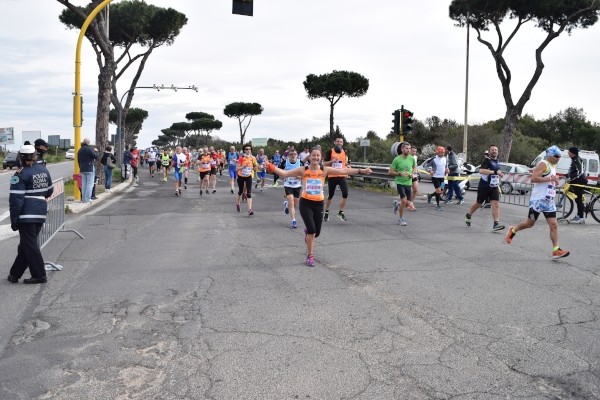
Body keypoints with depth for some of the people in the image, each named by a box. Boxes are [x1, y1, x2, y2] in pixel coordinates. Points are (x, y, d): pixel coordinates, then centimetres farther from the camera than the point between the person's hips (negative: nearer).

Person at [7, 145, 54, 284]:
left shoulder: (21, 174, -12)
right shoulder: (44, 170, 8)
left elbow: (16, 198, -14)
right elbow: (49, 191, 20)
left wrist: (14, 219, -10)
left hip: (27, 214, -7)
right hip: (41, 213, 7)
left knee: (29, 244, 1)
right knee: (26, 244, 14)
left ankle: (39, 275, 3)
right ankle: (15, 274, 22)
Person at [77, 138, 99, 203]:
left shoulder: (80, 150, 13)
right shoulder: (89, 149, -12)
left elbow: (78, 161, 18)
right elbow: (96, 157, -15)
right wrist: (96, 151, 4)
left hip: (82, 170, 7)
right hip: (89, 169, -7)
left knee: (83, 184, 10)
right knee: (90, 184, -4)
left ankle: (83, 198, 11)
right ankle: (87, 198, -8)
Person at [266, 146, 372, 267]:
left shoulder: (325, 170, -5)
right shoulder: (303, 170, -7)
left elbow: (343, 171, -9)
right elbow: (285, 173, -10)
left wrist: (360, 171, -14)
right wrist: (273, 168, -26)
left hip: (319, 203, 2)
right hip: (305, 203, -2)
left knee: (316, 232, 9)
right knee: (311, 229, -15)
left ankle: (307, 232, 50)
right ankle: (309, 256, 6)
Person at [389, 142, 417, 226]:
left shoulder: (412, 158, 1)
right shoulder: (397, 159, -11)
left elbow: (415, 168, 19)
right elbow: (389, 172, -7)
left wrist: (413, 173, -2)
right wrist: (400, 173, -20)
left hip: (408, 183, 5)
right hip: (400, 183, -4)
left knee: (407, 204, 5)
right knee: (404, 200, -17)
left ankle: (397, 204, 39)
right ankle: (401, 219, 2)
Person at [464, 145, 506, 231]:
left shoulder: (497, 161, 11)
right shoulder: (487, 160, -13)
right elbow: (481, 170, -31)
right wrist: (494, 172, -34)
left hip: (494, 187, 5)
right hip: (484, 187, -5)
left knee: (496, 204, -11)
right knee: (478, 204, 11)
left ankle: (496, 224, -16)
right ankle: (468, 215, 37)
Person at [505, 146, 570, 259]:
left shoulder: (553, 166, 17)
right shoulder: (543, 164, -11)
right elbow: (533, 178, -23)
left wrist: (555, 180, 10)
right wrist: (550, 179, -23)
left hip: (549, 201, 8)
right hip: (538, 200, -8)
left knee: (554, 225, -2)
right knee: (530, 223, 4)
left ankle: (556, 250, -3)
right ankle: (513, 230, 30)